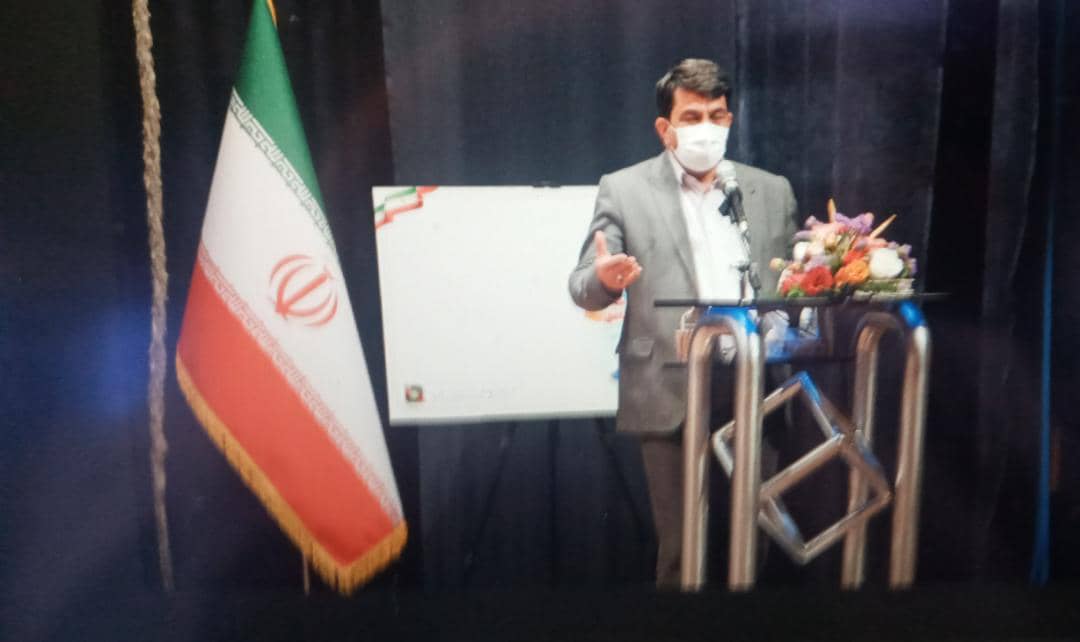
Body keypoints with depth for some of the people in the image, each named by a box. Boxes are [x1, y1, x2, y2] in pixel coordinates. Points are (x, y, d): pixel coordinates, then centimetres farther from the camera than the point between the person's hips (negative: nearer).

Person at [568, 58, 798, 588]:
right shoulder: (624, 190, 4)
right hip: (672, 399, -2)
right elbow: (583, 289, 0)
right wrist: (603, 278, -24)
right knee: (681, 549, 5)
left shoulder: (772, 191, 14)